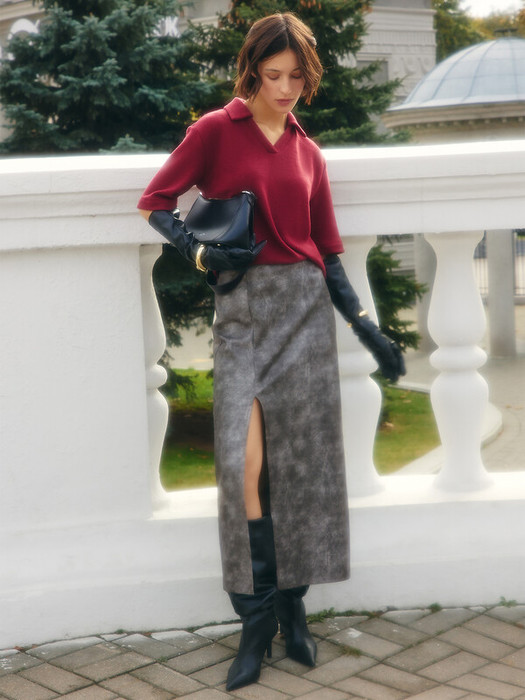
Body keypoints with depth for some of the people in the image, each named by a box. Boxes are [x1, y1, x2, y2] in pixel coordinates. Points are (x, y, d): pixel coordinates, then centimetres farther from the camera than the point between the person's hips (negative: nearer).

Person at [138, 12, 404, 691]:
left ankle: (293, 606, 14)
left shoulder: (308, 153, 13)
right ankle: (257, 619, 0)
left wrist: (366, 327, 9)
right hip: (242, 309, -3)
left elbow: (328, 251, 15)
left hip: (306, 305, 3)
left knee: (302, 462, 1)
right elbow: (155, 203, 6)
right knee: (245, 463, -12)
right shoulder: (216, 131, 4)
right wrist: (200, 254, -10)